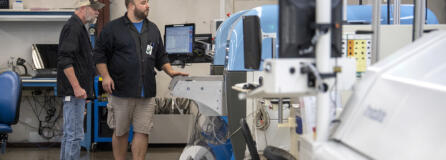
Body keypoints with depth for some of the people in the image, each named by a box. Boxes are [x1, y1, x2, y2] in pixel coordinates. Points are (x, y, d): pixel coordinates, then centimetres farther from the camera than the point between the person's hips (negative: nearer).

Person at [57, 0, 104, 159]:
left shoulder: (79, 27, 19)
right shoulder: (73, 27, -14)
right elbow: (65, 60, -23)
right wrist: (77, 87, -24)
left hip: (75, 92, 11)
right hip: (74, 92, -11)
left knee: (69, 134, 15)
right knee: (74, 135, -9)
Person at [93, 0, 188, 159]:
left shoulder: (153, 29, 14)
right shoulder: (113, 28, -1)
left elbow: (161, 56, 20)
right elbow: (100, 54, 0)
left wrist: (171, 72, 6)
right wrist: (106, 76, -10)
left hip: (146, 92, 4)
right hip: (121, 91, -3)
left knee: (142, 132, 2)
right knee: (120, 132, 7)